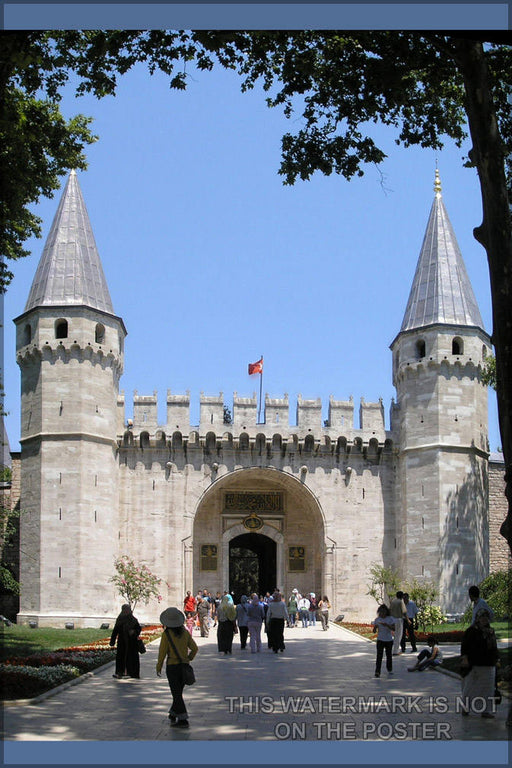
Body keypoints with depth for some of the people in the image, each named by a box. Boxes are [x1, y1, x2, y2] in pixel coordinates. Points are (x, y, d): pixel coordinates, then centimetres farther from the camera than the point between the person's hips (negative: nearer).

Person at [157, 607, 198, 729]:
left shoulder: (167, 634, -13)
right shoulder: (185, 632, 1)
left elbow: (162, 651, -11)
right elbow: (194, 648, 4)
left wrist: (159, 667, 1)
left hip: (172, 667, -5)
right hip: (184, 666, 5)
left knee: (177, 694, -2)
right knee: (178, 692, 20)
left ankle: (183, 719, -5)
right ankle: (173, 714, 32)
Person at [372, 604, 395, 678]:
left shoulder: (390, 619, -4)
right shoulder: (377, 619, 1)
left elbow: (394, 629, -13)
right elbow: (374, 631, 2)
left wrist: (387, 625, -27)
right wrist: (375, 627, -21)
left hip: (389, 640, 0)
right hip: (380, 640, 0)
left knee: (389, 655, 13)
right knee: (379, 656, -9)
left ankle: (389, 669, 32)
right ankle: (377, 672, -14)